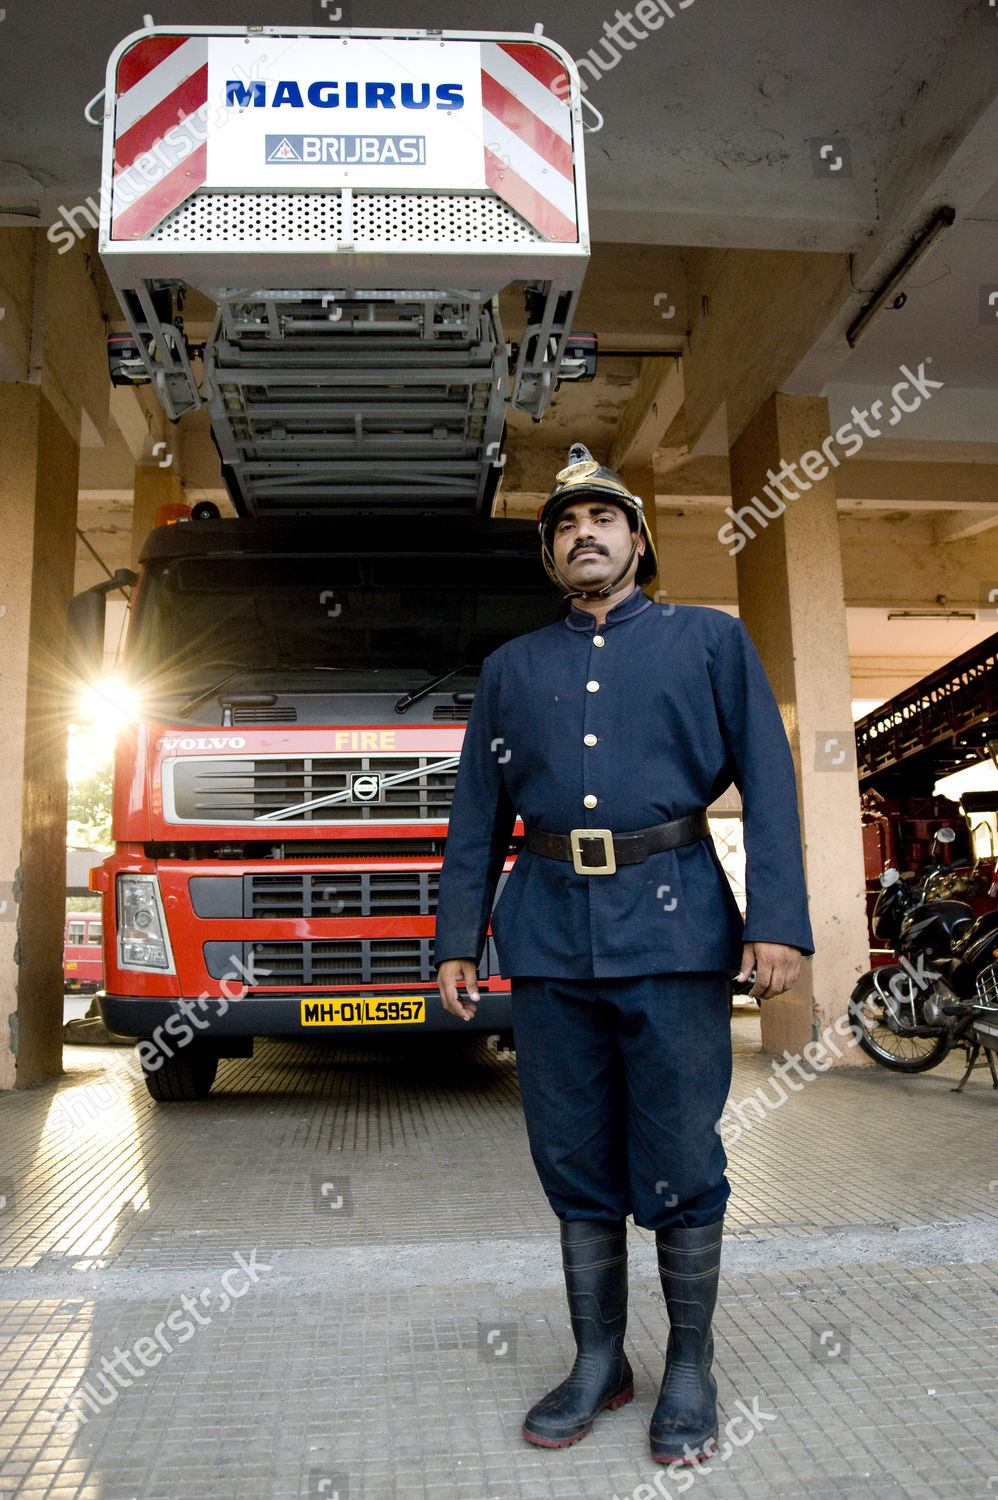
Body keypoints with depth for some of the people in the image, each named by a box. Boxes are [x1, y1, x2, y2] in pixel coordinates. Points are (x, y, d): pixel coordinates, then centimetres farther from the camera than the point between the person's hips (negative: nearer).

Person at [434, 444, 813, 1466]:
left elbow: (767, 782, 3)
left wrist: (778, 920, -8)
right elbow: (477, 817, 16)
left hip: (672, 929, -2)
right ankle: (598, 1362, 27)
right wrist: (456, 941, 8)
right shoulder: (510, 668, 17)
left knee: (680, 1167, 3)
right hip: (549, 938, 3)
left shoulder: (710, 639, 11)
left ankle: (690, 1373, 24)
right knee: (574, 1164, 10)